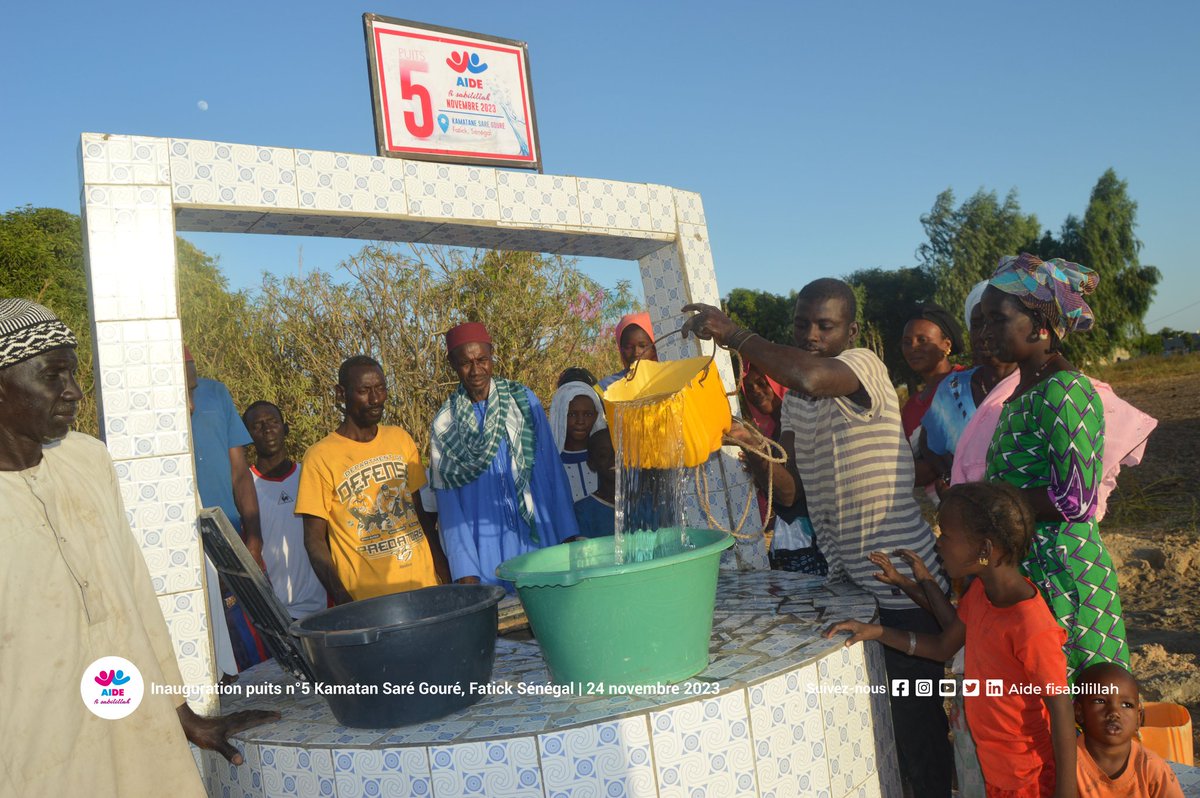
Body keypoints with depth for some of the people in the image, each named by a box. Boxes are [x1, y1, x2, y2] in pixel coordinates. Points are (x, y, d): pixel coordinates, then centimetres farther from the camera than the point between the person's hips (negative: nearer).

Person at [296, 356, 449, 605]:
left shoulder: (400, 439, 8)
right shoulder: (320, 457, -7)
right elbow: (314, 540, -6)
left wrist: (444, 573, 10)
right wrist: (344, 603, -17)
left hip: (424, 584, 4)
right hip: (367, 600, -4)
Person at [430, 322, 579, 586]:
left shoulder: (523, 400, 2)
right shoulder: (445, 423, 2)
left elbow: (552, 469, 4)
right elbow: (448, 503, 1)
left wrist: (568, 534, -1)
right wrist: (465, 572, -5)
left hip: (538, 538, 1)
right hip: (485, 552, 0)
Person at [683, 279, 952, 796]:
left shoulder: (864, 365, -11)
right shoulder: (794, 400, 11)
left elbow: (810, 376, -35)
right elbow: (790, 491, 7)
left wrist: (733, 334, -23)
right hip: (845, 580, 7)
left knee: (916, 721, 4)